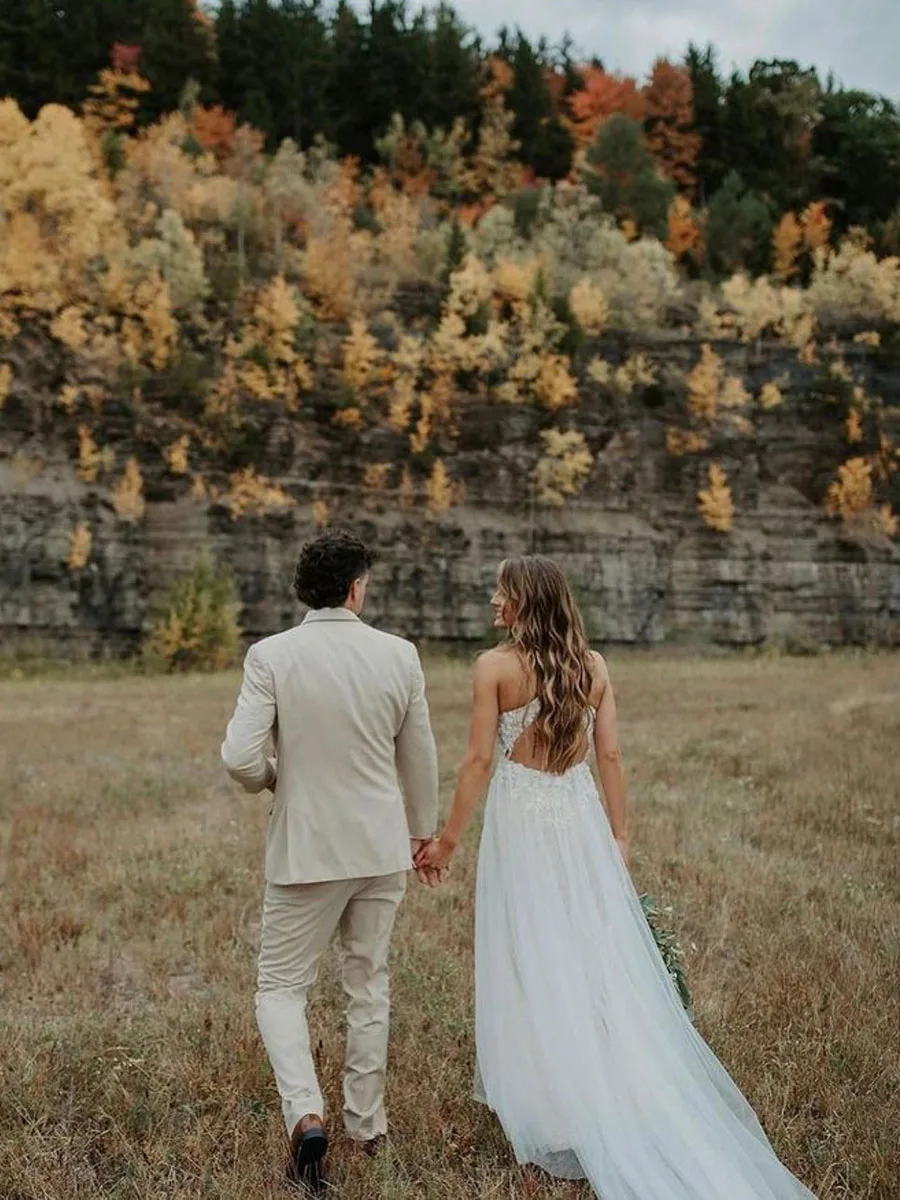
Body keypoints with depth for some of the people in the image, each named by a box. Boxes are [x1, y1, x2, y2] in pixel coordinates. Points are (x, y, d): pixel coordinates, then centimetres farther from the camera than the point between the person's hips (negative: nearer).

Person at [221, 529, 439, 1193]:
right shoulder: (399, 654, -5)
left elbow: (240, 759, -18)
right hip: (383, 847, 3)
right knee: (370, 984, 18)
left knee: (281, 986, 13)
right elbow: (421, 758, 5)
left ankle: (306, 1113, -5)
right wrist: (421, 829, 21)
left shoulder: (271, 655, -13)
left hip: (306, 850, -3)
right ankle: (367, 1124, 30)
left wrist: (275, 778, 6)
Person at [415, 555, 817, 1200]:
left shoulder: (496, 665, -9)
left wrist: (449, 839, -1)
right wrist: (619, 836, 11)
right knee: (602, 964, 10)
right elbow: (611, 758, 3)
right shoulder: (593, 664, 3)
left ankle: (551, 1129, 16)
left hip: (521, 823, -4)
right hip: (581, 819, 4)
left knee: (533, 970, 6)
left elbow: (479, 760, -9)